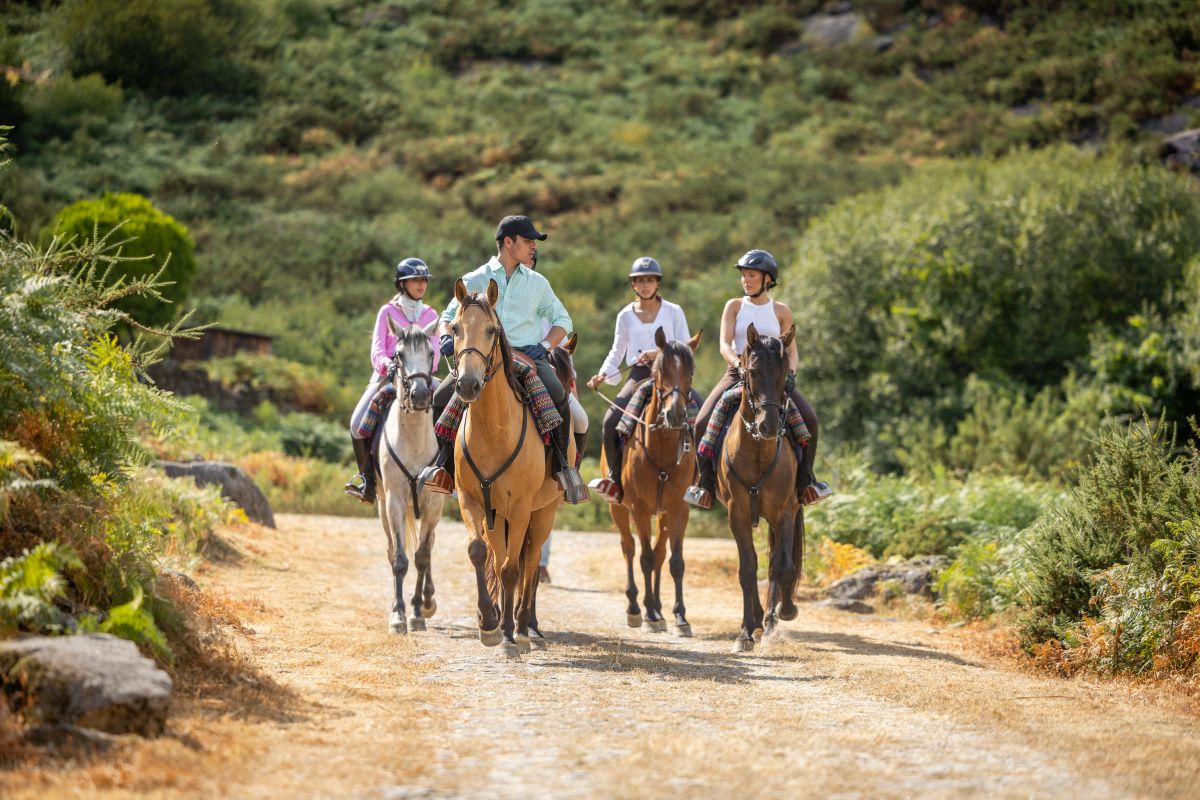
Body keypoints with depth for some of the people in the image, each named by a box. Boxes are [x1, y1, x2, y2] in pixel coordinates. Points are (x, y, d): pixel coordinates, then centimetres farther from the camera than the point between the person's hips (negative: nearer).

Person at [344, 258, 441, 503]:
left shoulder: (430, 315, 13)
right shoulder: (388, 312, 6)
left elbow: (434, 353, 5)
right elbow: (377, 350, -2)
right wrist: (387, 364, -24)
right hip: (387, 374, -2)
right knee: (358, 423, -23)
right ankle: (366, 476, -7)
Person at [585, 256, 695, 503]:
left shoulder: (674, 312, 6)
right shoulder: (625, 316, 12)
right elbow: (617, 351, 17)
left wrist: (659, 353, -16)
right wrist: (603, 374, -1)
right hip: (638, 376, 2)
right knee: (611, 420, -20)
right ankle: (617, 482, -12)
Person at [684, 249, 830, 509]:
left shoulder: (781, 311, 7)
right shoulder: (734, 306, 5)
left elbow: (791, 351, 6)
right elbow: (725, 344, -6)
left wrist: (790, 372, -14)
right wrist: (739, 364, -25)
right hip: (738, 373, 0)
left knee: (809, 419, -21)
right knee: (704, 422, -22)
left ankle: (805, 480, -6)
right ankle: (706, 483, -8)